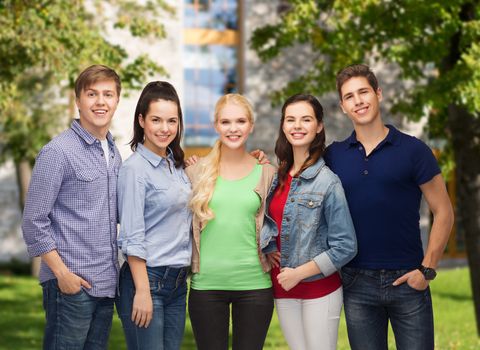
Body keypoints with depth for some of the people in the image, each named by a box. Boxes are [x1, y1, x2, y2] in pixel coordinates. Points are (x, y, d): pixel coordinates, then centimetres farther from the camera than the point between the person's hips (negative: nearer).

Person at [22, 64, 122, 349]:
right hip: (71, 284, -7)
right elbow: (34, 222, -11)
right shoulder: (58, 152, -10)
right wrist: (63, 274, -14)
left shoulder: (114, 153, 13)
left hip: (107, 284, 7)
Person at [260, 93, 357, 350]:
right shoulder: (278, 177, 5)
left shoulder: (327, 181, -12)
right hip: (282, 290, 5)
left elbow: (345, 247, -13)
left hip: (319, 288, -5)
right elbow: (268, 221, 21)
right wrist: (267, 249, 1)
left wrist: (299, 273, -13)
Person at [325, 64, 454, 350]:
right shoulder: (333, 155, 5)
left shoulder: (413, 150, -2)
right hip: (356, 282, 2)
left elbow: (443, 212, -1)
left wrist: (427, 269, -9)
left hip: (407, 280, -2)